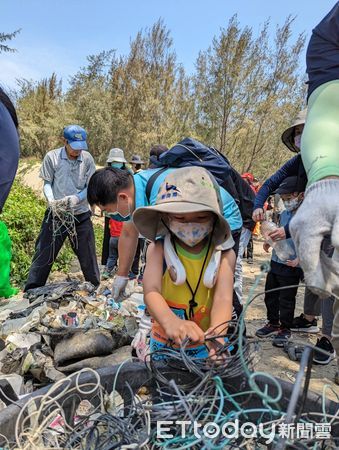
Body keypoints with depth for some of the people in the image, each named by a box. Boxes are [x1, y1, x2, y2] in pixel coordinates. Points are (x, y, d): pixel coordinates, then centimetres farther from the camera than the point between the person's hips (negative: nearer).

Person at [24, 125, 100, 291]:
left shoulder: (87, 158, -2)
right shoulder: (52, 157, -5)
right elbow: (47, 183, 1)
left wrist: (76, 198, -19)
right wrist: (51, 200, -19)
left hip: (81, 215, 1)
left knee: (88, 256, 10)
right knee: (43, 254, 3)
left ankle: (95, 289, 28)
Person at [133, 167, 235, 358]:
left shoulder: (223, 254, -13)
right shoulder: (159, 249, -14)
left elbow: (223, 298, -26)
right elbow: (151, 292, -28)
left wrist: (217, 333, -47)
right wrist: (170, 322, -50)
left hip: (207, 345, 0)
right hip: (164, 342, 1)